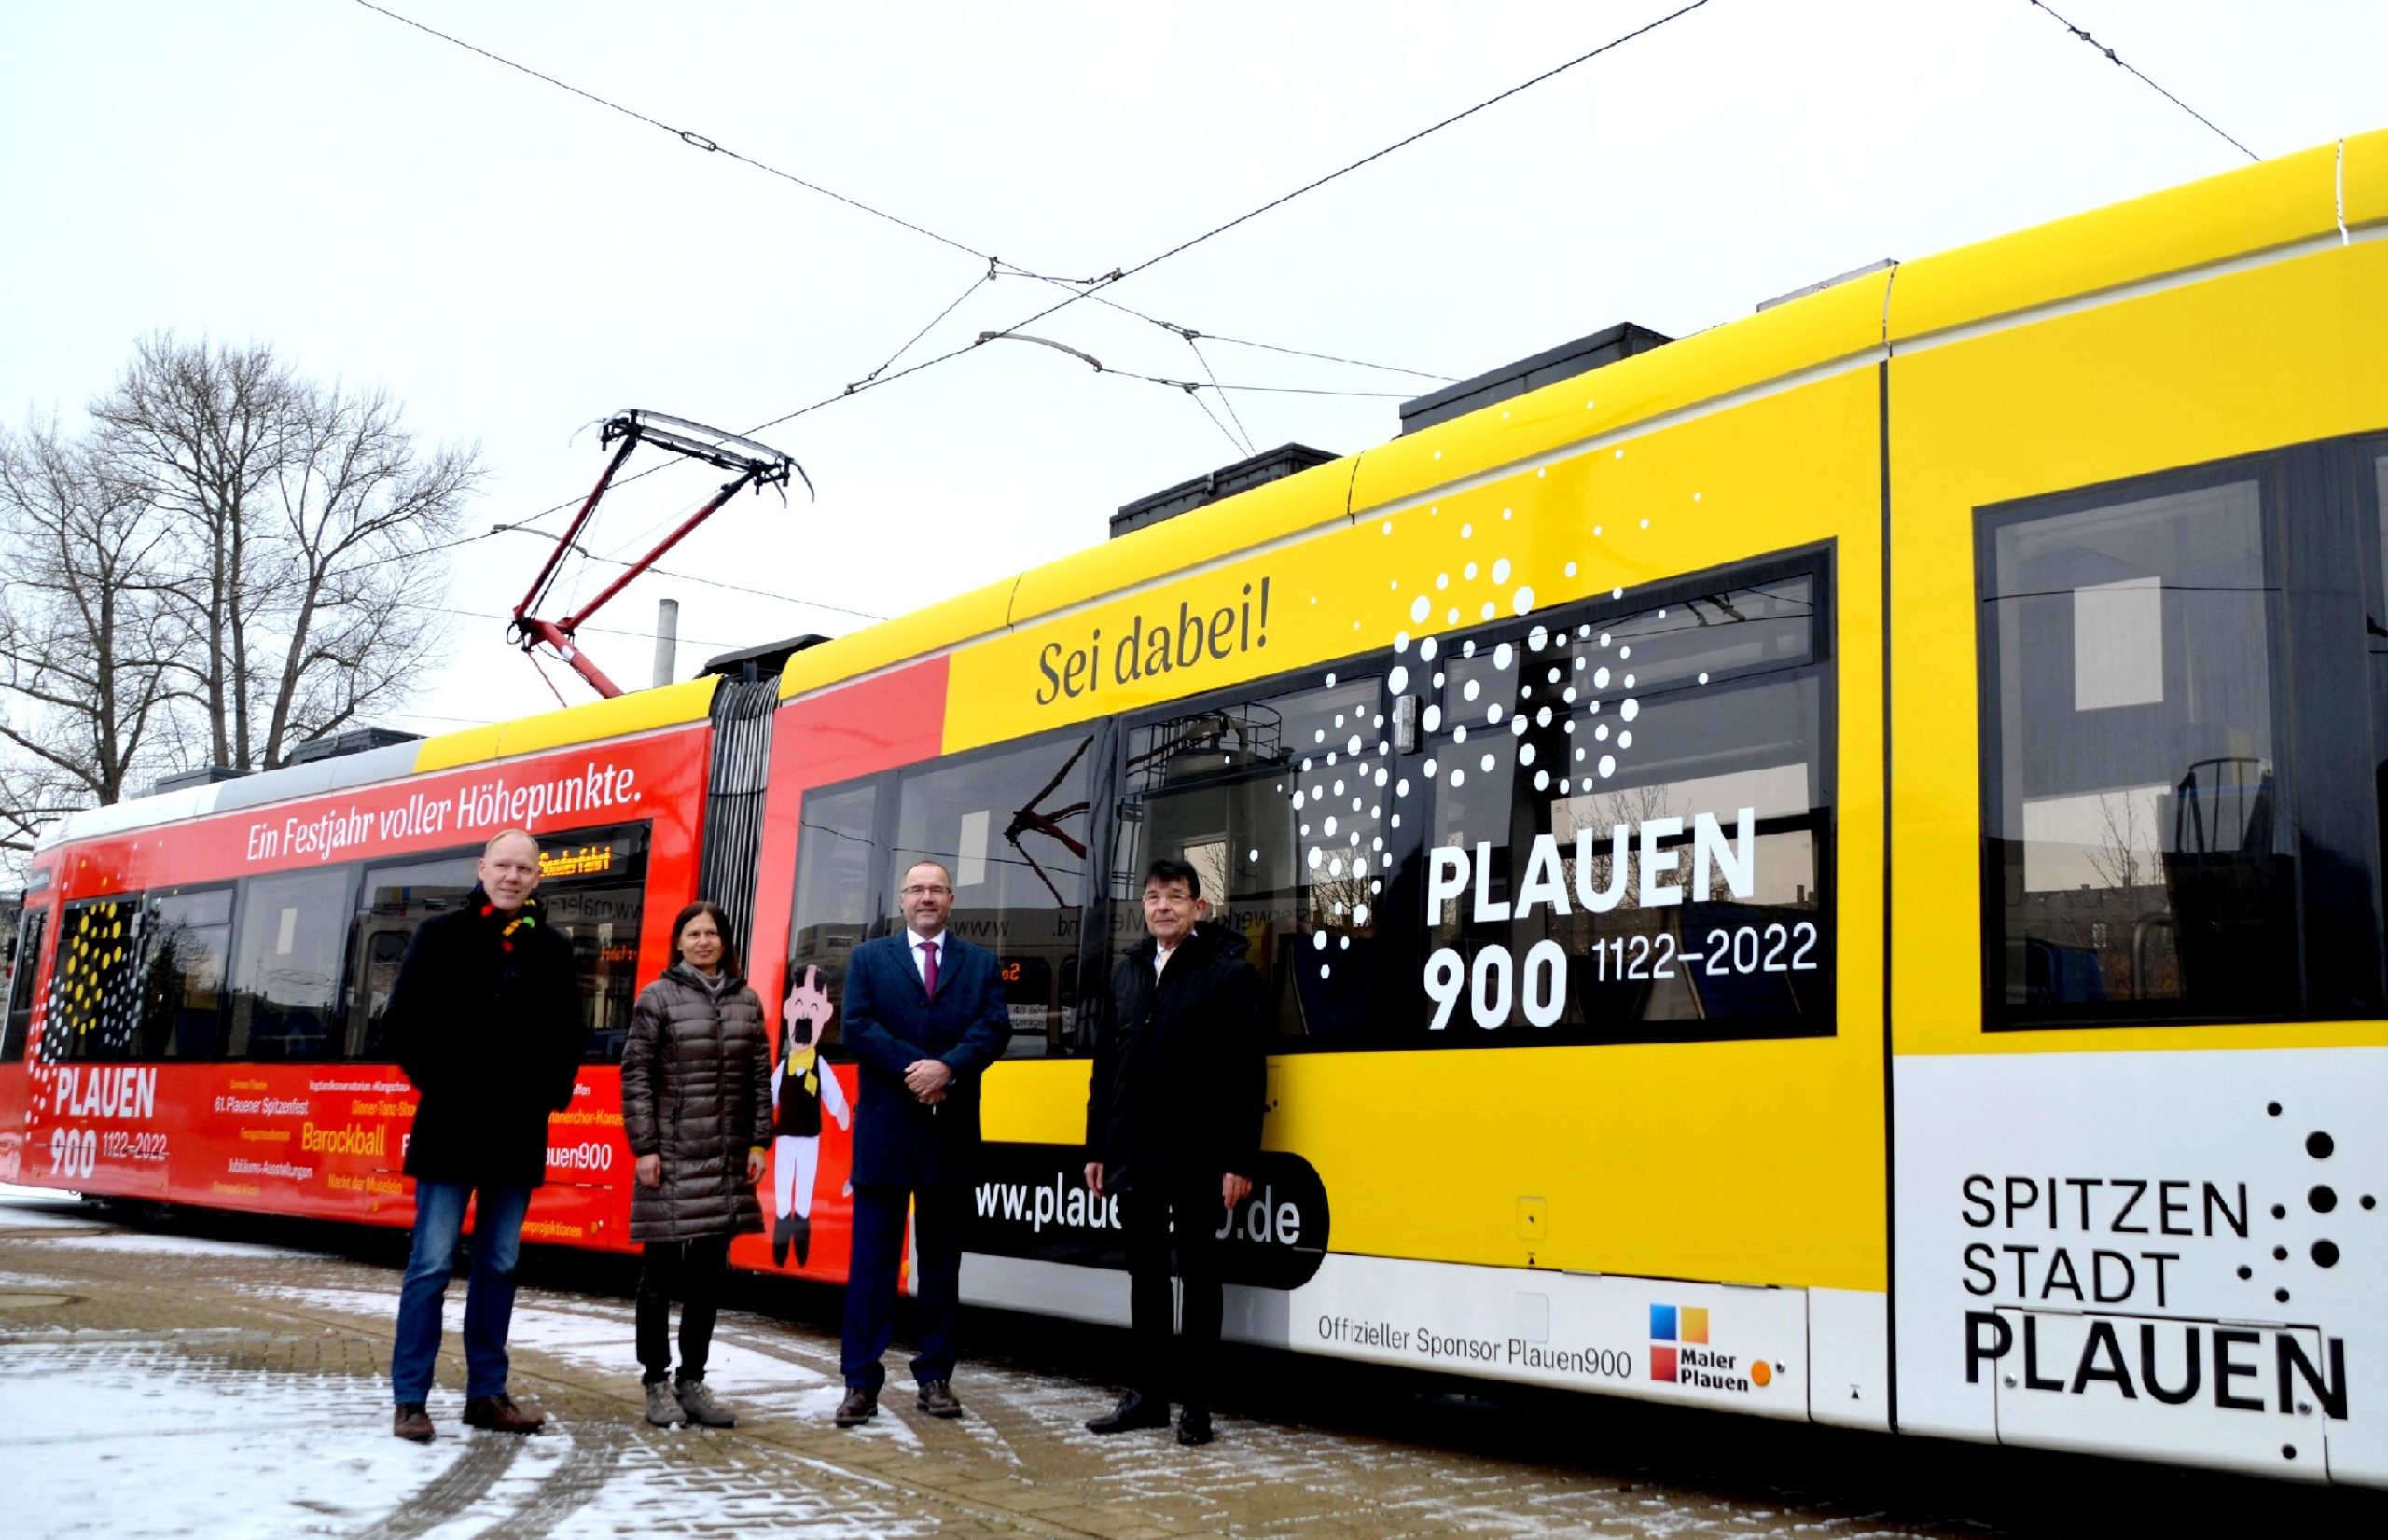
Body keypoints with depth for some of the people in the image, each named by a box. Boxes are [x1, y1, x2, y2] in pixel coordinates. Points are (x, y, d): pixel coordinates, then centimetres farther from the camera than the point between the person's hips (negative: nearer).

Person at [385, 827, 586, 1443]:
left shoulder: (553, 947, 10)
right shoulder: (441, 934, 0)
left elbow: (570, 1032, 16)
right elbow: (402, 1021, 0)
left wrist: (554, 1089, 5)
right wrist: (434, 1081, -5)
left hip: (519, 1134, 4)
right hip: (451, 1128, -4)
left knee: (499, 1266, 9)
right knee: (432, 1264, -2)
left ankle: (487, 1393, 17)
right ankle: (410, 1400, 4)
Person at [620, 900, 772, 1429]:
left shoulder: (746, 1001, 11)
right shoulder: (658, 998, -1)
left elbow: (761, 1076, 12)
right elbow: (635, 1074, -4)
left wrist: (758, 1143, 6)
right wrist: (644, 1147, -9)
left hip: (727, 1162, 4)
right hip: (671, 1160, -4)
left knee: (709, 1276, 8)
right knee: (661, 1273, 2)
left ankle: (692, 1382, 19)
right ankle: (657, 1383, 13)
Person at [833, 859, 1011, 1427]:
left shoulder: (981, 964, 10)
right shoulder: (868, 958, 8)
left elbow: (994, 1028, -3)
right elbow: (857, 1026, -5)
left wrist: (947, 1068, -19)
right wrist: (914, 1071, -16)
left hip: (950, 1130, 2)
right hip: (884, 1128, -1)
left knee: (941, 1258, 8)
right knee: (872, 1258, 0)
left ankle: (935, 1376, 15)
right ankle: (861, 1380, 3)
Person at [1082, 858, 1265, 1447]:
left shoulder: (1229, 972, -6)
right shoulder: (1126, 972, 11)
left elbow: (1248, 1076, -10)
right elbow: (1105, 1065, 13)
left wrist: (1239, 1160, -15)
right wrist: (1096, 1147, 10)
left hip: (1197, 1156, -5)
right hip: (1135, 1154, 5)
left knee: (1198, 1276, 5)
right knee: (1145, 1274, 12)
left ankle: (1195, 1403, 13)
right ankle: (1147, 1394, 22)